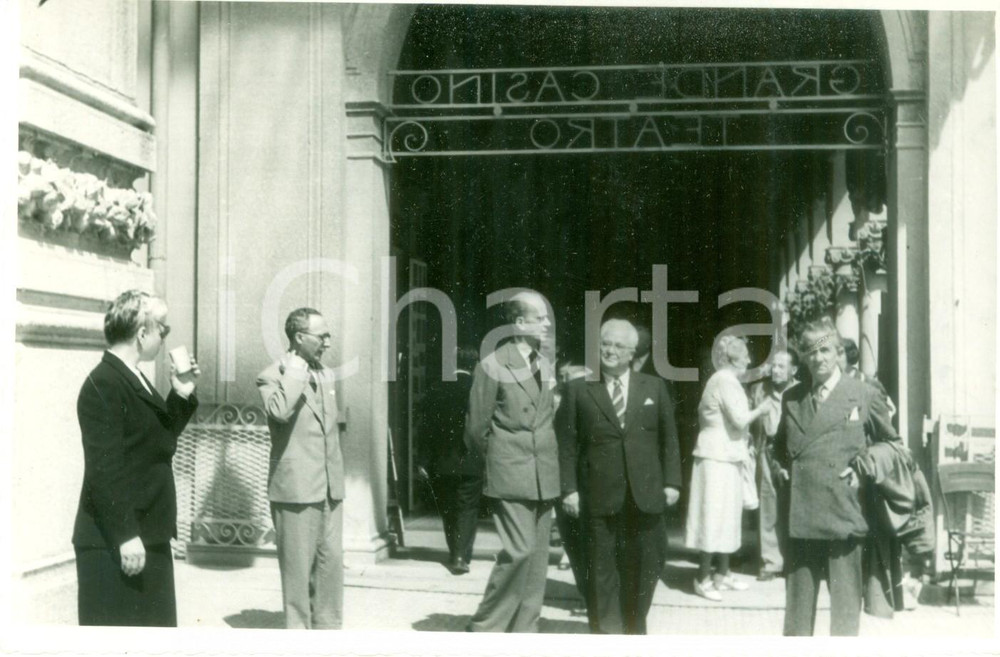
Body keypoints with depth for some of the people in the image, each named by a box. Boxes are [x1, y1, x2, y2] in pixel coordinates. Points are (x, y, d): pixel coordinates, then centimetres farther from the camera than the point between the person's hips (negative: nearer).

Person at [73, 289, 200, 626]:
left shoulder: (134, 379, 13)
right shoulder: (104, 384, -17)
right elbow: (103, 468, -21)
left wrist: (181, 395, 8)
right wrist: (125, 536, -22)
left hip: (147, 535, 10)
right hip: (114, 543, -10)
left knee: (155, 623, 14)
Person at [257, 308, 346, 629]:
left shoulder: (326, 374, 14)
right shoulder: (273, 376, -8)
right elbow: (279, 412, -31)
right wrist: (297, 369, -22)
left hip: (330, 488, 7)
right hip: (297, 488, -7)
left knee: (332, 562, 10)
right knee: (298, 567, 2)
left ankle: (328, 626, 21)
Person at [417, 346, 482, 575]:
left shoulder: (436, 391, -1)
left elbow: (425, 426, 0)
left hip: (441, 462, 3)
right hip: (470, 461, -2)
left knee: (448, 510, 15)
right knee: (467, 508, 4)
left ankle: (455, 554, 22)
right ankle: (461, 556, -5)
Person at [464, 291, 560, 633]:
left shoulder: (545, 366, 12)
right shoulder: (492, 367, -9)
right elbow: (476, 429, -4)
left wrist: (548, 459, 11)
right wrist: (501, 460, 5)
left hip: (543, 477, 7)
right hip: (511, 476, -7)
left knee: (537, 556, 8)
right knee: (519, 551, -13)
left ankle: (523, 630, 18)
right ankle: (484, 627, 3)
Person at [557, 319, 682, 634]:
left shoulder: (654, 387, 10)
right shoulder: (579, 389, 4)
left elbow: (669, 438, 10)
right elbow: (567, 444, 1)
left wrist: (671, 482, 2)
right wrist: (569, 488, -6)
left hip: (646, 494, 2)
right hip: (600, 496, -2)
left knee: (646, 568, 7)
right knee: (603, 572, 3)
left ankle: (634, 628, 23)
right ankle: (605, 631, 12)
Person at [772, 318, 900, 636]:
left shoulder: (864, 395, 2)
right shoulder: (791, 398, 11)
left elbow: (892, 443, 12)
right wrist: (780, 466, 8)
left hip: (843, 513, -3)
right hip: (799, 513, 3)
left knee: (845, 598, 2)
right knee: (798, 595, 10)